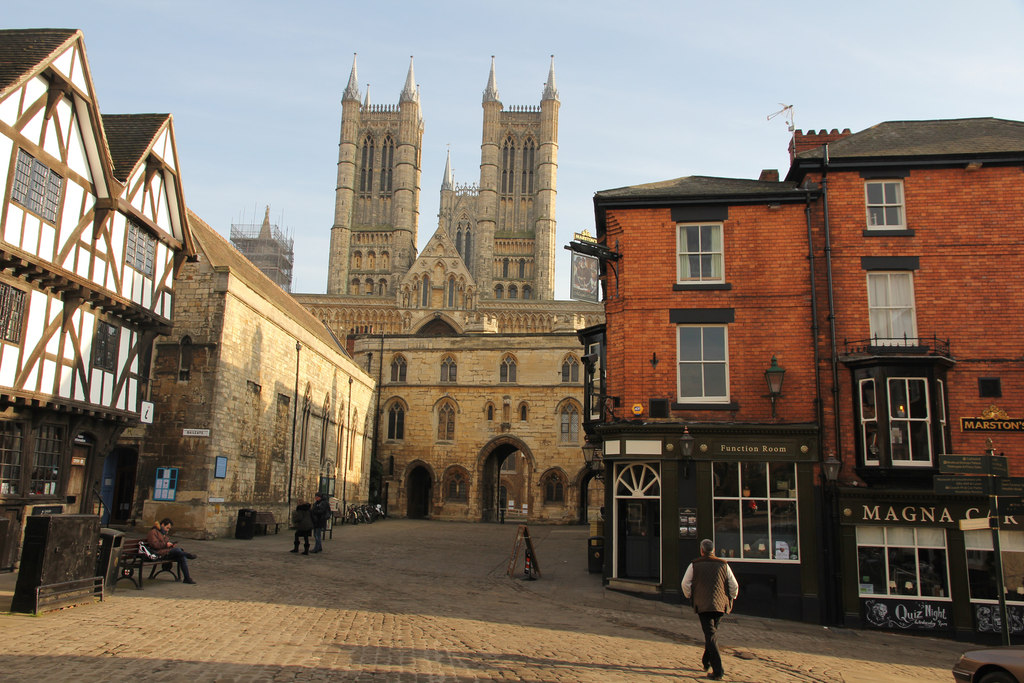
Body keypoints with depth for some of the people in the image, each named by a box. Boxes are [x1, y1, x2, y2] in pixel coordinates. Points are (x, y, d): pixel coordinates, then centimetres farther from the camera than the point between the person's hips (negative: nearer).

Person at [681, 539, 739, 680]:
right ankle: (707, 662, 31)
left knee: (710, 636, -6)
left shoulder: (694, 565, 0)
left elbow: (685, 584, -1)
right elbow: (734, 586, 6)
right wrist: (730, 599, 23)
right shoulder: (724, 565, 4)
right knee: (712, 632, 22)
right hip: (720, 605, 3)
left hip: (703, 605, -3)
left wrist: (689, 596, 18)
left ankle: (717, 671, -15)